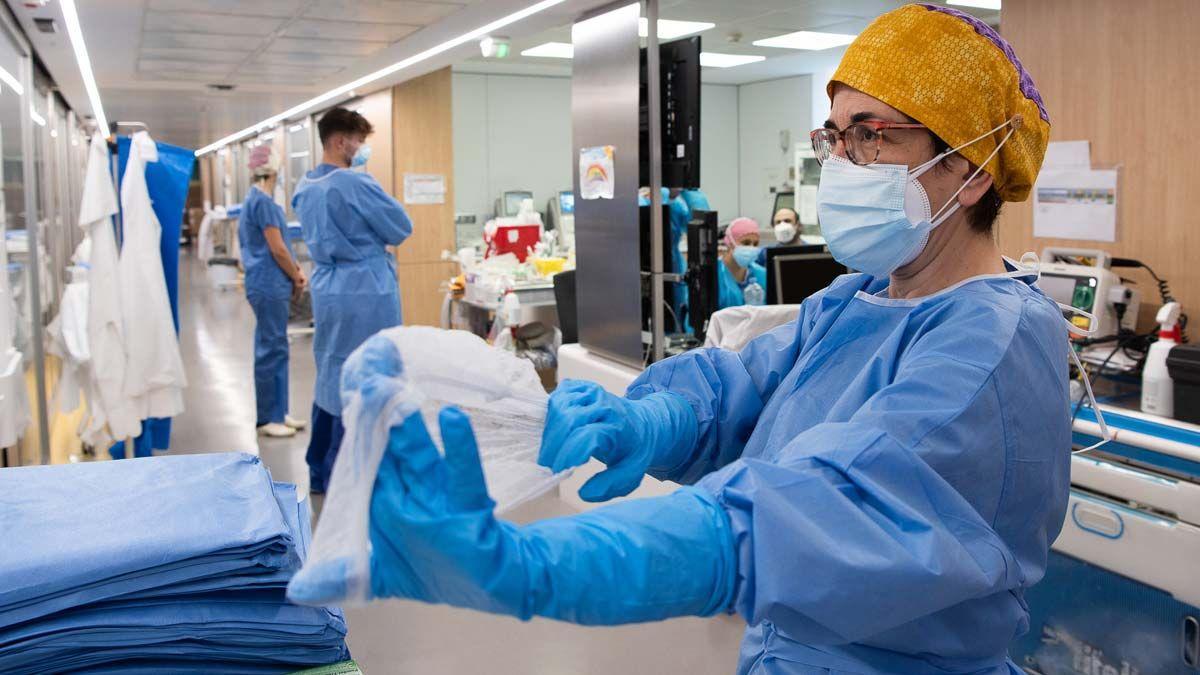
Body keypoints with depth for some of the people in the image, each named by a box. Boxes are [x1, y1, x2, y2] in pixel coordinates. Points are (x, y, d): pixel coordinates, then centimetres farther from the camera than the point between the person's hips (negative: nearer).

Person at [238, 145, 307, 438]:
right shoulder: (263, 201, -15)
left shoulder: (256, 199, 15)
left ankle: (279, 412, 21)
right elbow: (277, 250, -15)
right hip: (269, 285, -10)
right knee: (271, 350, -3)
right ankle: (266, 419, 4)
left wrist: (296, 270, 6)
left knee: (276, 348, 13)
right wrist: (297, 279, -2)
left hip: (271, 284, 10)